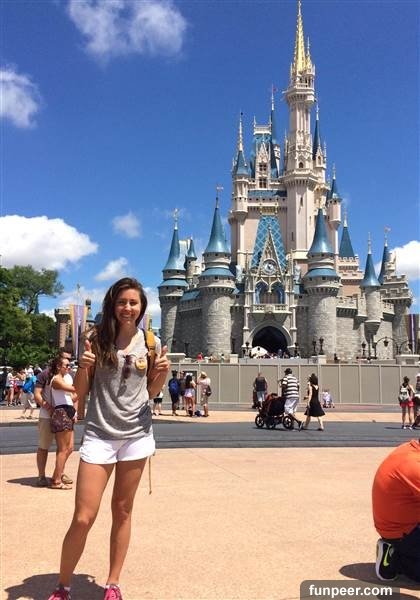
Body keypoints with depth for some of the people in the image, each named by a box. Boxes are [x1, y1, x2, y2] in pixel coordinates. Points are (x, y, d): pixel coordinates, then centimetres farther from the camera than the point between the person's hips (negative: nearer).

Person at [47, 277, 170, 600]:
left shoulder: (150, 342, 3)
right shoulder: (96, 338, -2)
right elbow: (81, 393, 1)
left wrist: (162, 373, -9)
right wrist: (83, 366, -18)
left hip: (136, 434, 2)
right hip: (99, 435, -2)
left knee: (123, 511, 12)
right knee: (83, 518, -2)